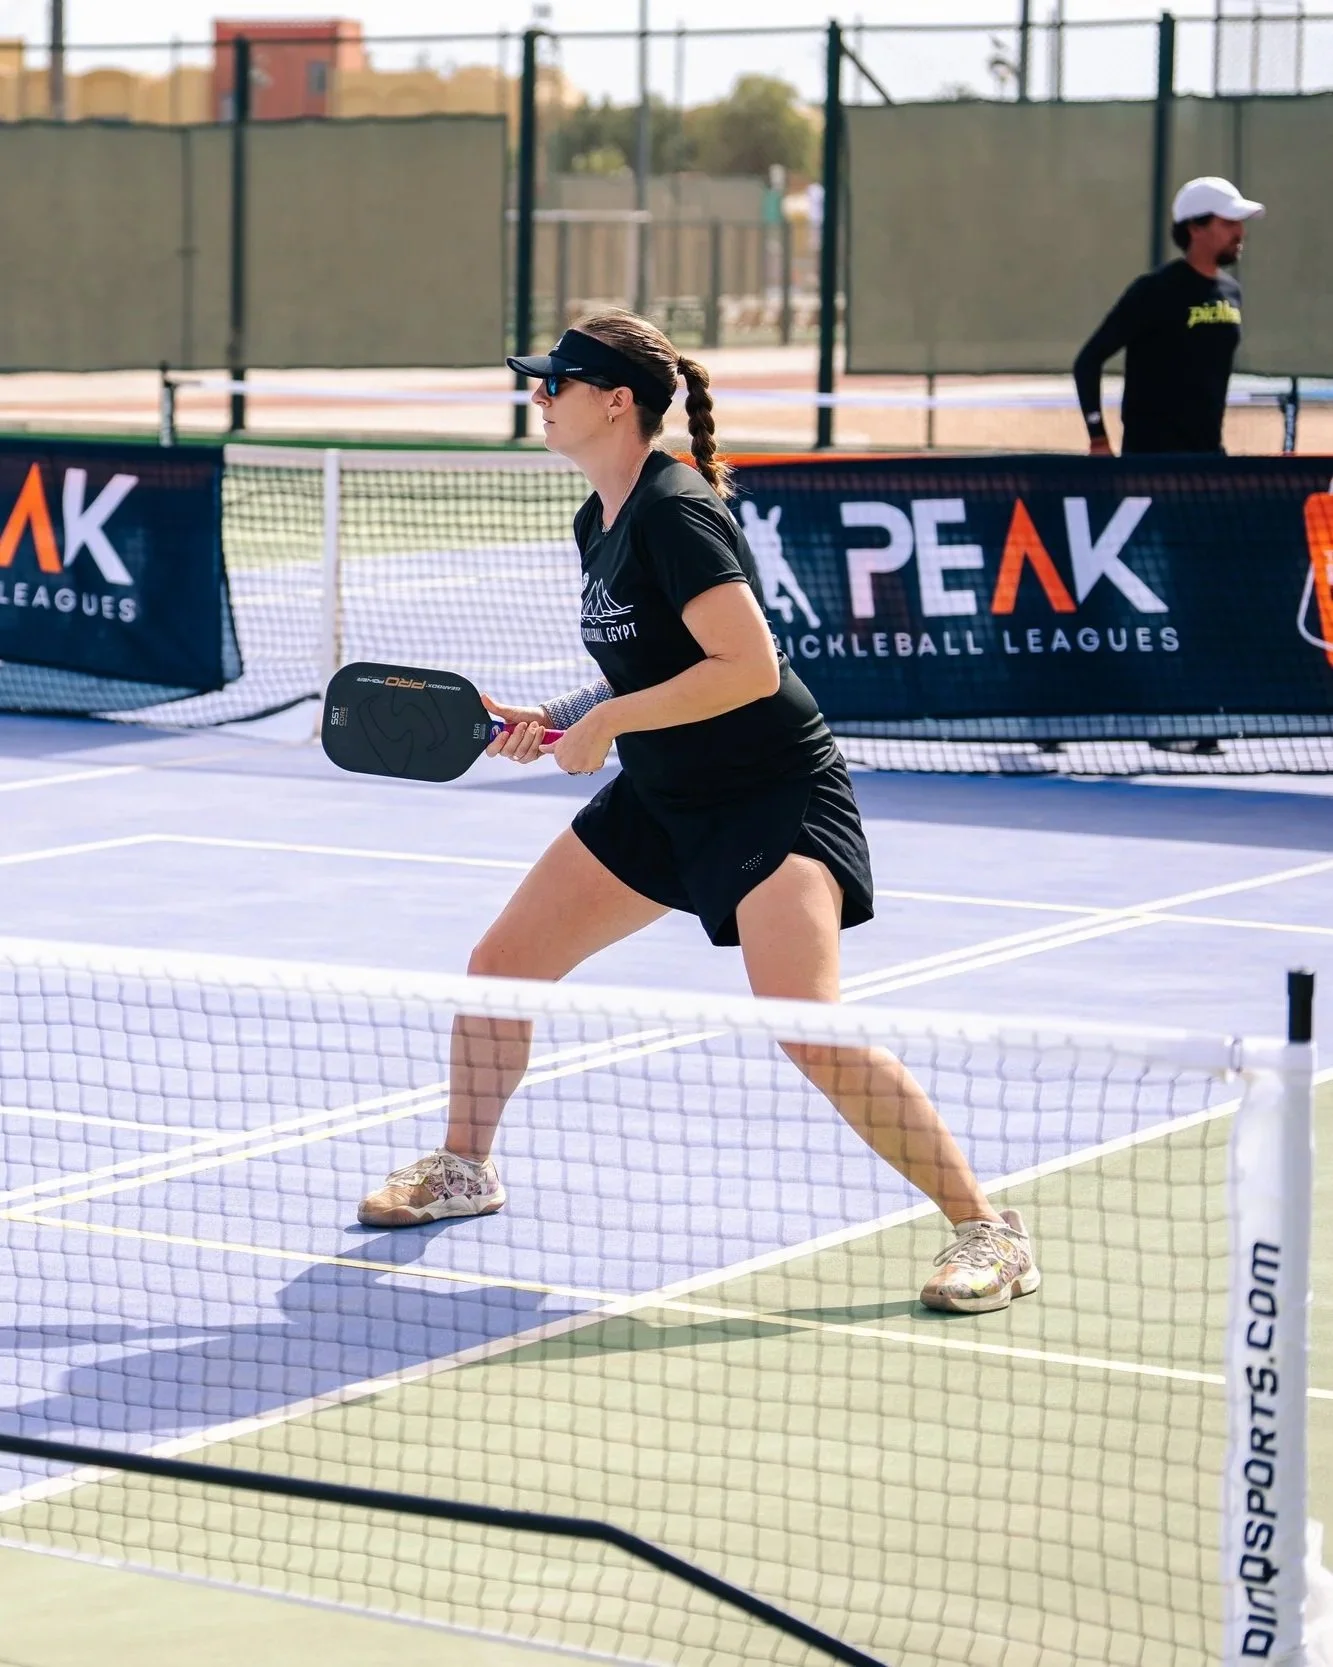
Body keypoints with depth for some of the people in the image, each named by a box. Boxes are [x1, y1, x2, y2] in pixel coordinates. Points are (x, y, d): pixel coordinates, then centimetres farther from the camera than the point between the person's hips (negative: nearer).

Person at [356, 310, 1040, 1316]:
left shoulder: (677, 513, -19)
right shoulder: (599, 523, 9)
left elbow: (749, 667, -27)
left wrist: (604, 723, -21)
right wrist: (555, 722, 4)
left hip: (773, 796, -10)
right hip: (661, 800, 10)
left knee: (808, 1029, -23)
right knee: (499, 966, 10)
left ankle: (986, 1228, -14)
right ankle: (464, 1167, 34)